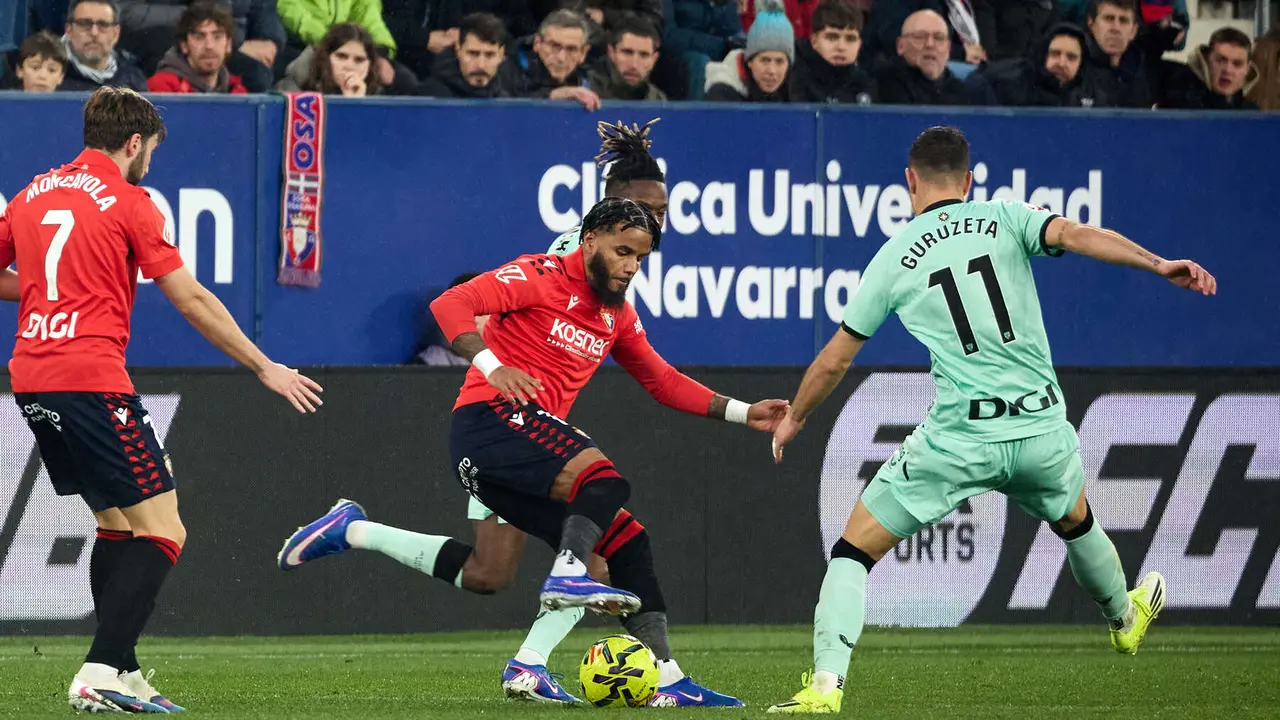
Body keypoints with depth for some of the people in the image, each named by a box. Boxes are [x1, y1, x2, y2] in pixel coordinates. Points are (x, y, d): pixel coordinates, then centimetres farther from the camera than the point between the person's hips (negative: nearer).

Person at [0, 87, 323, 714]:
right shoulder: (128, 203, -5)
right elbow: (191, 300, -4)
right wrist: (265, 368, 4)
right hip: (92, 378, -8)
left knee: (116, 522, 20)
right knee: (161, 532, -5)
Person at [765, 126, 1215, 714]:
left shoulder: (893, 260, 4)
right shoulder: (1005, 218, 5)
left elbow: (834, 361, 11)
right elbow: (1075, 235, -16)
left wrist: (794, 418, 27)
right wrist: (1160, 265, -24)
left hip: (959, 438, -3)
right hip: (1043, 431, 3)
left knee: (853, 551, 6)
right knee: (1075, 522, 35)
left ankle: (827, 682, -11)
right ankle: (1125, 619, 59)